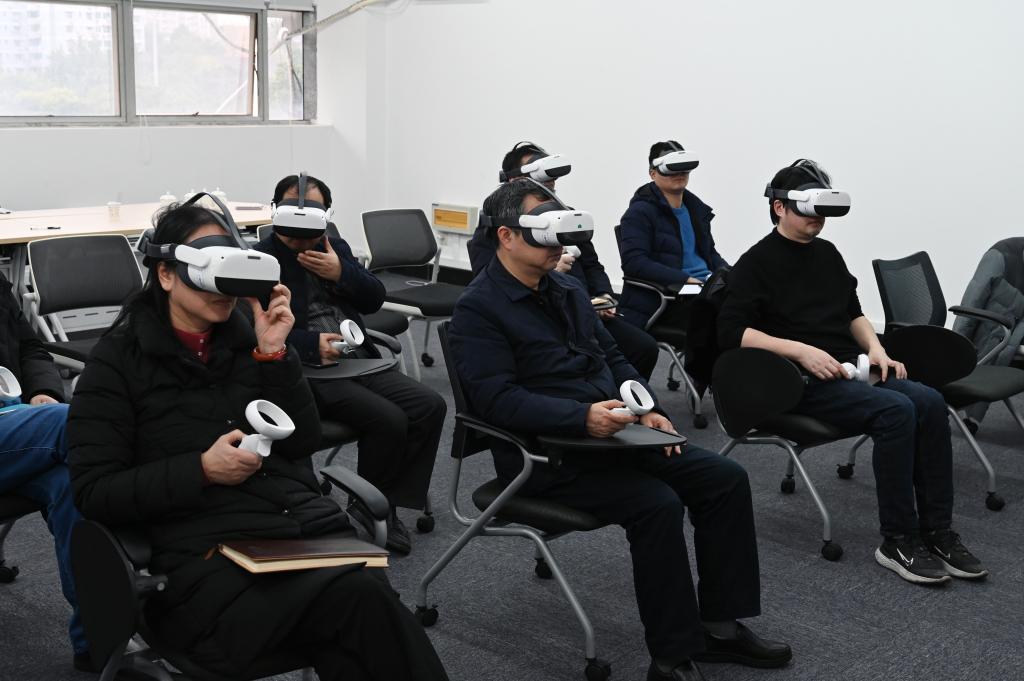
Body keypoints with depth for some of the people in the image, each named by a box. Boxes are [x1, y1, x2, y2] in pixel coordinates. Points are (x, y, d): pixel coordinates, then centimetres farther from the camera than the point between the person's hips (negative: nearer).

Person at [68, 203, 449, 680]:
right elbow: (94, 492, -2)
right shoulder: (119, 361, 4)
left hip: (309, 524, 4)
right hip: (209, 554, -4)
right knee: (360, 599, -31)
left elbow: (304, 443, 10)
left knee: (363, 602, -30)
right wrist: (202, 470, -14)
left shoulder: (246, 339, 15)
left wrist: (274, 354, -2)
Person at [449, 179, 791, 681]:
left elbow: (612, 357, 20)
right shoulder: (477, 309, -11)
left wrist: (647, 410, 2)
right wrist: (583, 419, -31)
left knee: (725, 479, -3)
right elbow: (496, 399, -21)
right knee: (657, 505, -28)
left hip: (613, 433, 9)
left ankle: (719, 625, 5)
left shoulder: (567, 289, 15)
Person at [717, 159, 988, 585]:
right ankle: (898, 542, -20)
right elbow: (731, 332, -13)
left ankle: (937, 533, -15)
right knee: (895, 410, -29)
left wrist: (875, 349, 6)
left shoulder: (827, 253, 18)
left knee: (929, 402, -19)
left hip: (848, 369, 7)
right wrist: (801, 350, -21)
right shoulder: (757, 262, -3)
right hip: (801, 381, -7)